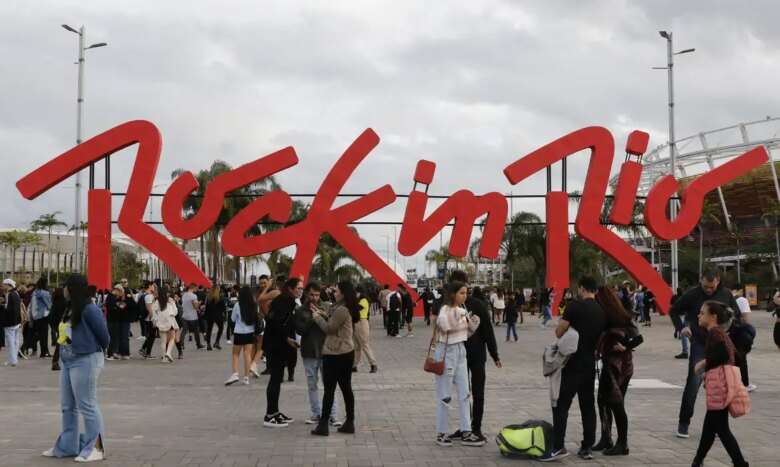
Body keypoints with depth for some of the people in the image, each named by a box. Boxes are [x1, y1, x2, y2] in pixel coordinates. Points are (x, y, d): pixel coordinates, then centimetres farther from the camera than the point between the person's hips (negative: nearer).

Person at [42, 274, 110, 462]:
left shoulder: (89, 310, -17)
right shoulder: (70, 308, 11)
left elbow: (103, 335, -13)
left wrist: (96, 351, 2)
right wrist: (60, 357, 12)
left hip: (85, 361, -10)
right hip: (68, 361, 10)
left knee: (87, 406, -5)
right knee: (68, 406, 15)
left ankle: (96, 448, 3)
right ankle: (68, 446, 25)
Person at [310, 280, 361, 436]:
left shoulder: (341, 310, -19)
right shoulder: (348, 309, 11)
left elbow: (329, 329, -12)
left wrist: (318, 317, 2)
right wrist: (325, 315, 8)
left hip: (335, 354, -9)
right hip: (346, 352, 9)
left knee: (329, 389, -3)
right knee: (346, 388, 11)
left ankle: (323, 425, 1)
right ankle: (349, 423, 14)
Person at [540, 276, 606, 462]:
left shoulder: (575, 306, -11)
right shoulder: (602, 311, 9)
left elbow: (559, 333, -10)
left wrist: (567, 324, 10)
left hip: (573, 363, -7)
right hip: (590, 363, 7)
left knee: (562, 404, -6)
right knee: (588, 405, 11)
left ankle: (559, 446, -13)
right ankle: (587, 447, 13)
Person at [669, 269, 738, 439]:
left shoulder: (726, 295, 0)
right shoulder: (692, 295, -6)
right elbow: (674, 311, 7)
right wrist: (680, 328, -6)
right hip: (699, 345, -2)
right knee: (693, 383, -6)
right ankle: (683, 423, 3)